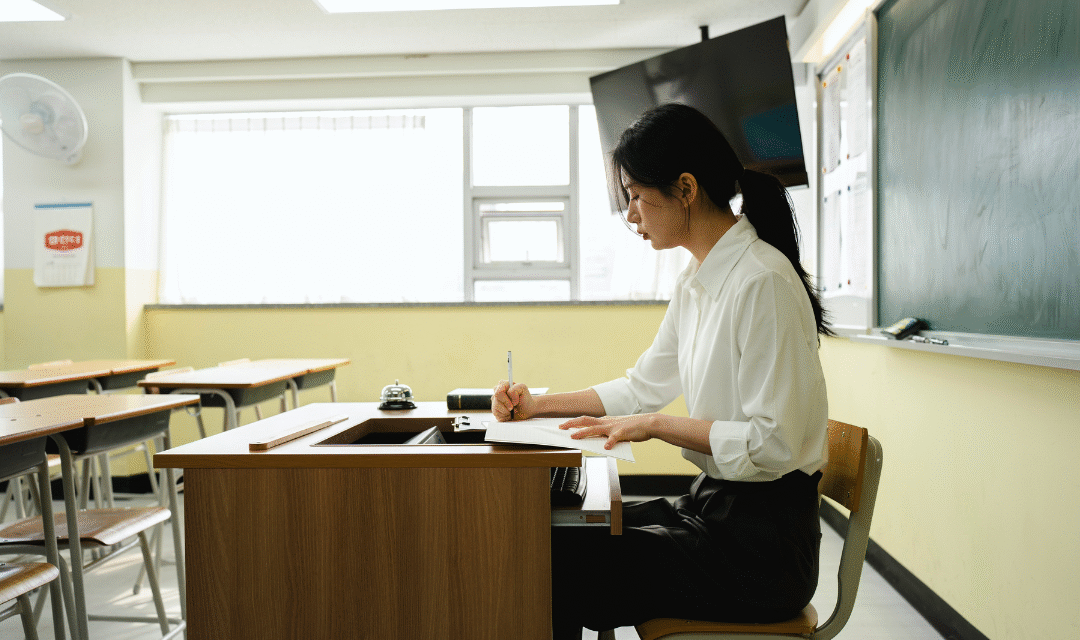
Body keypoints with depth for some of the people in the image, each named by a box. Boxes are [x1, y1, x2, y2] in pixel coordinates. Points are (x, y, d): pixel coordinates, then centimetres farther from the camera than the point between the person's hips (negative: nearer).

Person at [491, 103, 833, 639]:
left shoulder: (763, 281, -20)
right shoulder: (696, 283, 9)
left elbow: (771, 445, -22)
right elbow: (643, 387, 17)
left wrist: (656, 425, -17)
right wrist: (539, 406, 11)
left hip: (761, 540, -8)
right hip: (712, 505, 8)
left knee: (550, 572, -13)